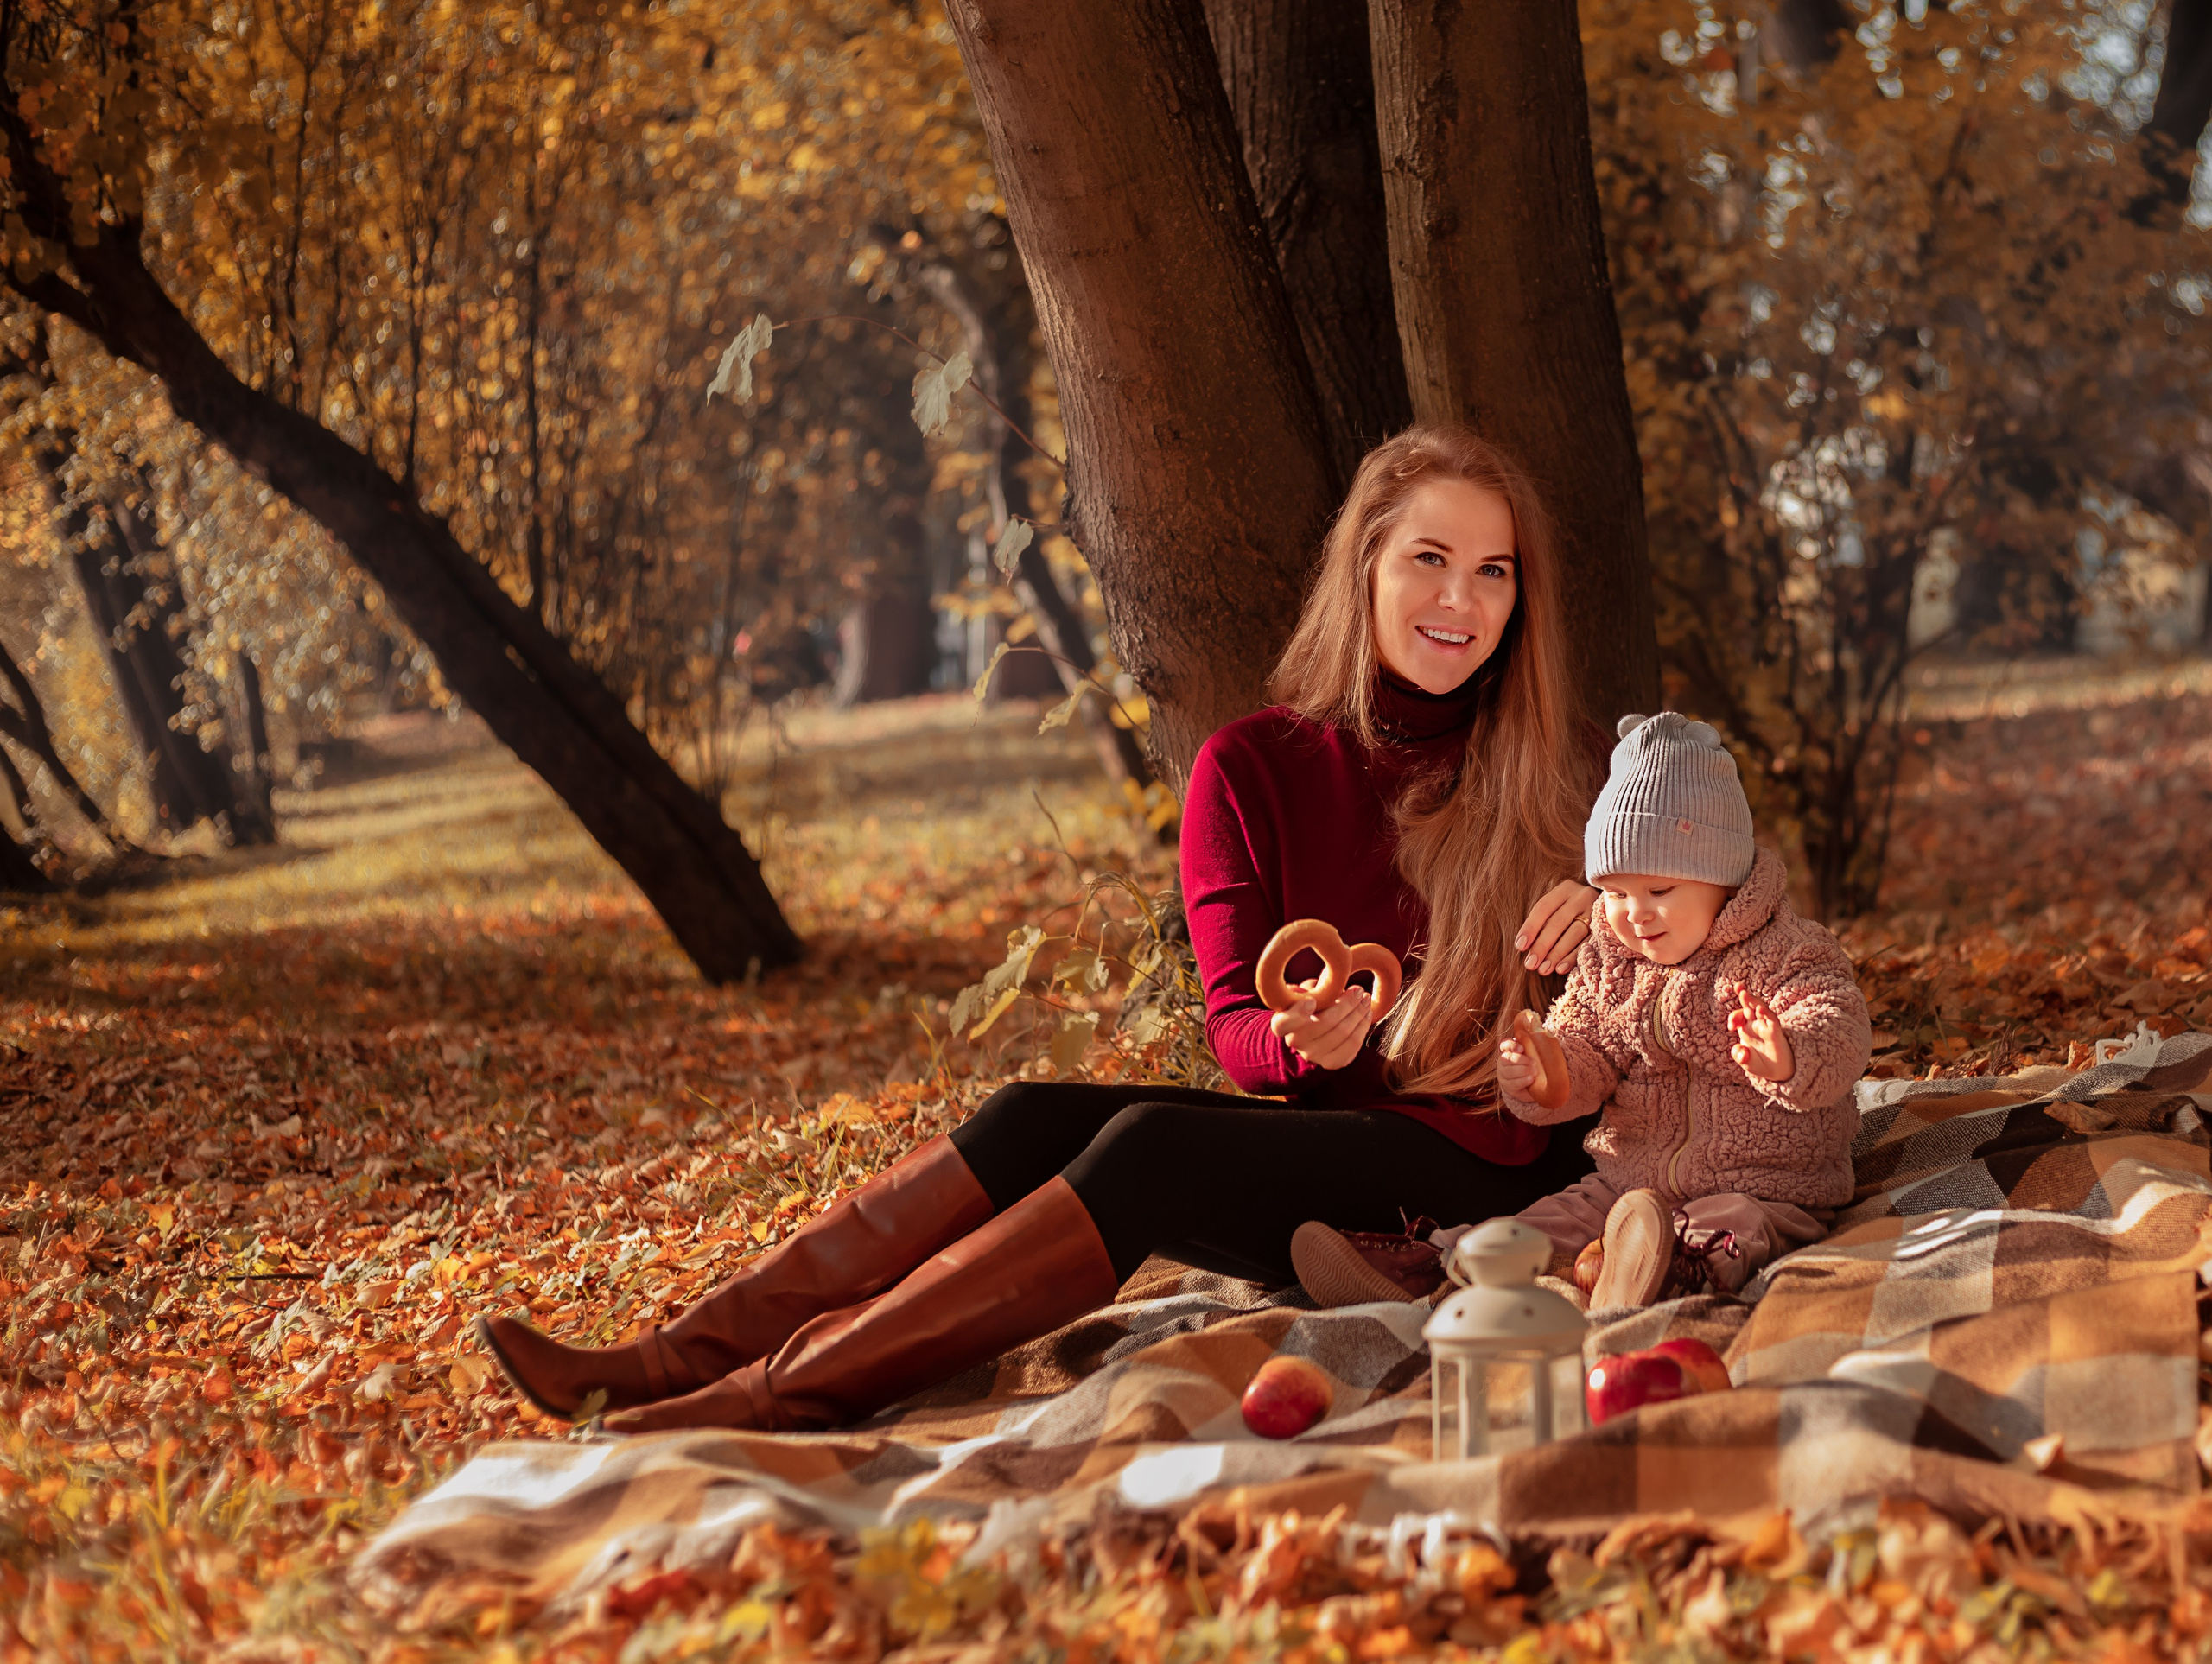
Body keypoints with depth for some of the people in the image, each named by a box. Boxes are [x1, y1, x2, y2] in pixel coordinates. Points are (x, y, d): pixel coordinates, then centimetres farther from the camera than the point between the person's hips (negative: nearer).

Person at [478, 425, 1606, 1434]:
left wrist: (1609, 909, -19)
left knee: (1150, 1146, -28)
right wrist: (1301, 1038, -25)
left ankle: (782, 1394, -36)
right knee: (1038, 1117, -20)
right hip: (1324, 1128, 4)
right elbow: (1237, 1029, 0)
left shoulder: (1547, 778, -1)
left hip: (1492, 1168, -4)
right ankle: (691, 1356, -25)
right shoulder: (1255, 769, 5)